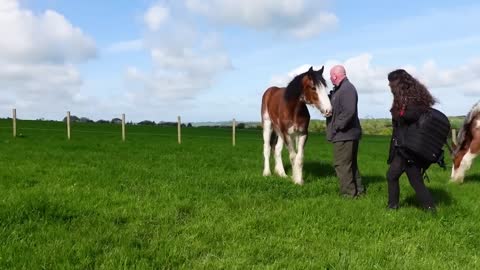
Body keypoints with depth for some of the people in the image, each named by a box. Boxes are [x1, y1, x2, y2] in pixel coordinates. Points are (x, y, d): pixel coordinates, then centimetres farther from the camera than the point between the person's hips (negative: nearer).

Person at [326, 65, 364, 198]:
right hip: (348, 134, 10)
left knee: (341, 165, -4)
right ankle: (358, 190, 28)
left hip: (344, 134, -10)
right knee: (350, 164, 18)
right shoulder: (340, 89, 15)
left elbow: (349, 111, -26)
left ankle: (348, 193, 2)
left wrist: (337, 126, -20)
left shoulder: (347, 89, -16)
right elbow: (337, 108, 20)